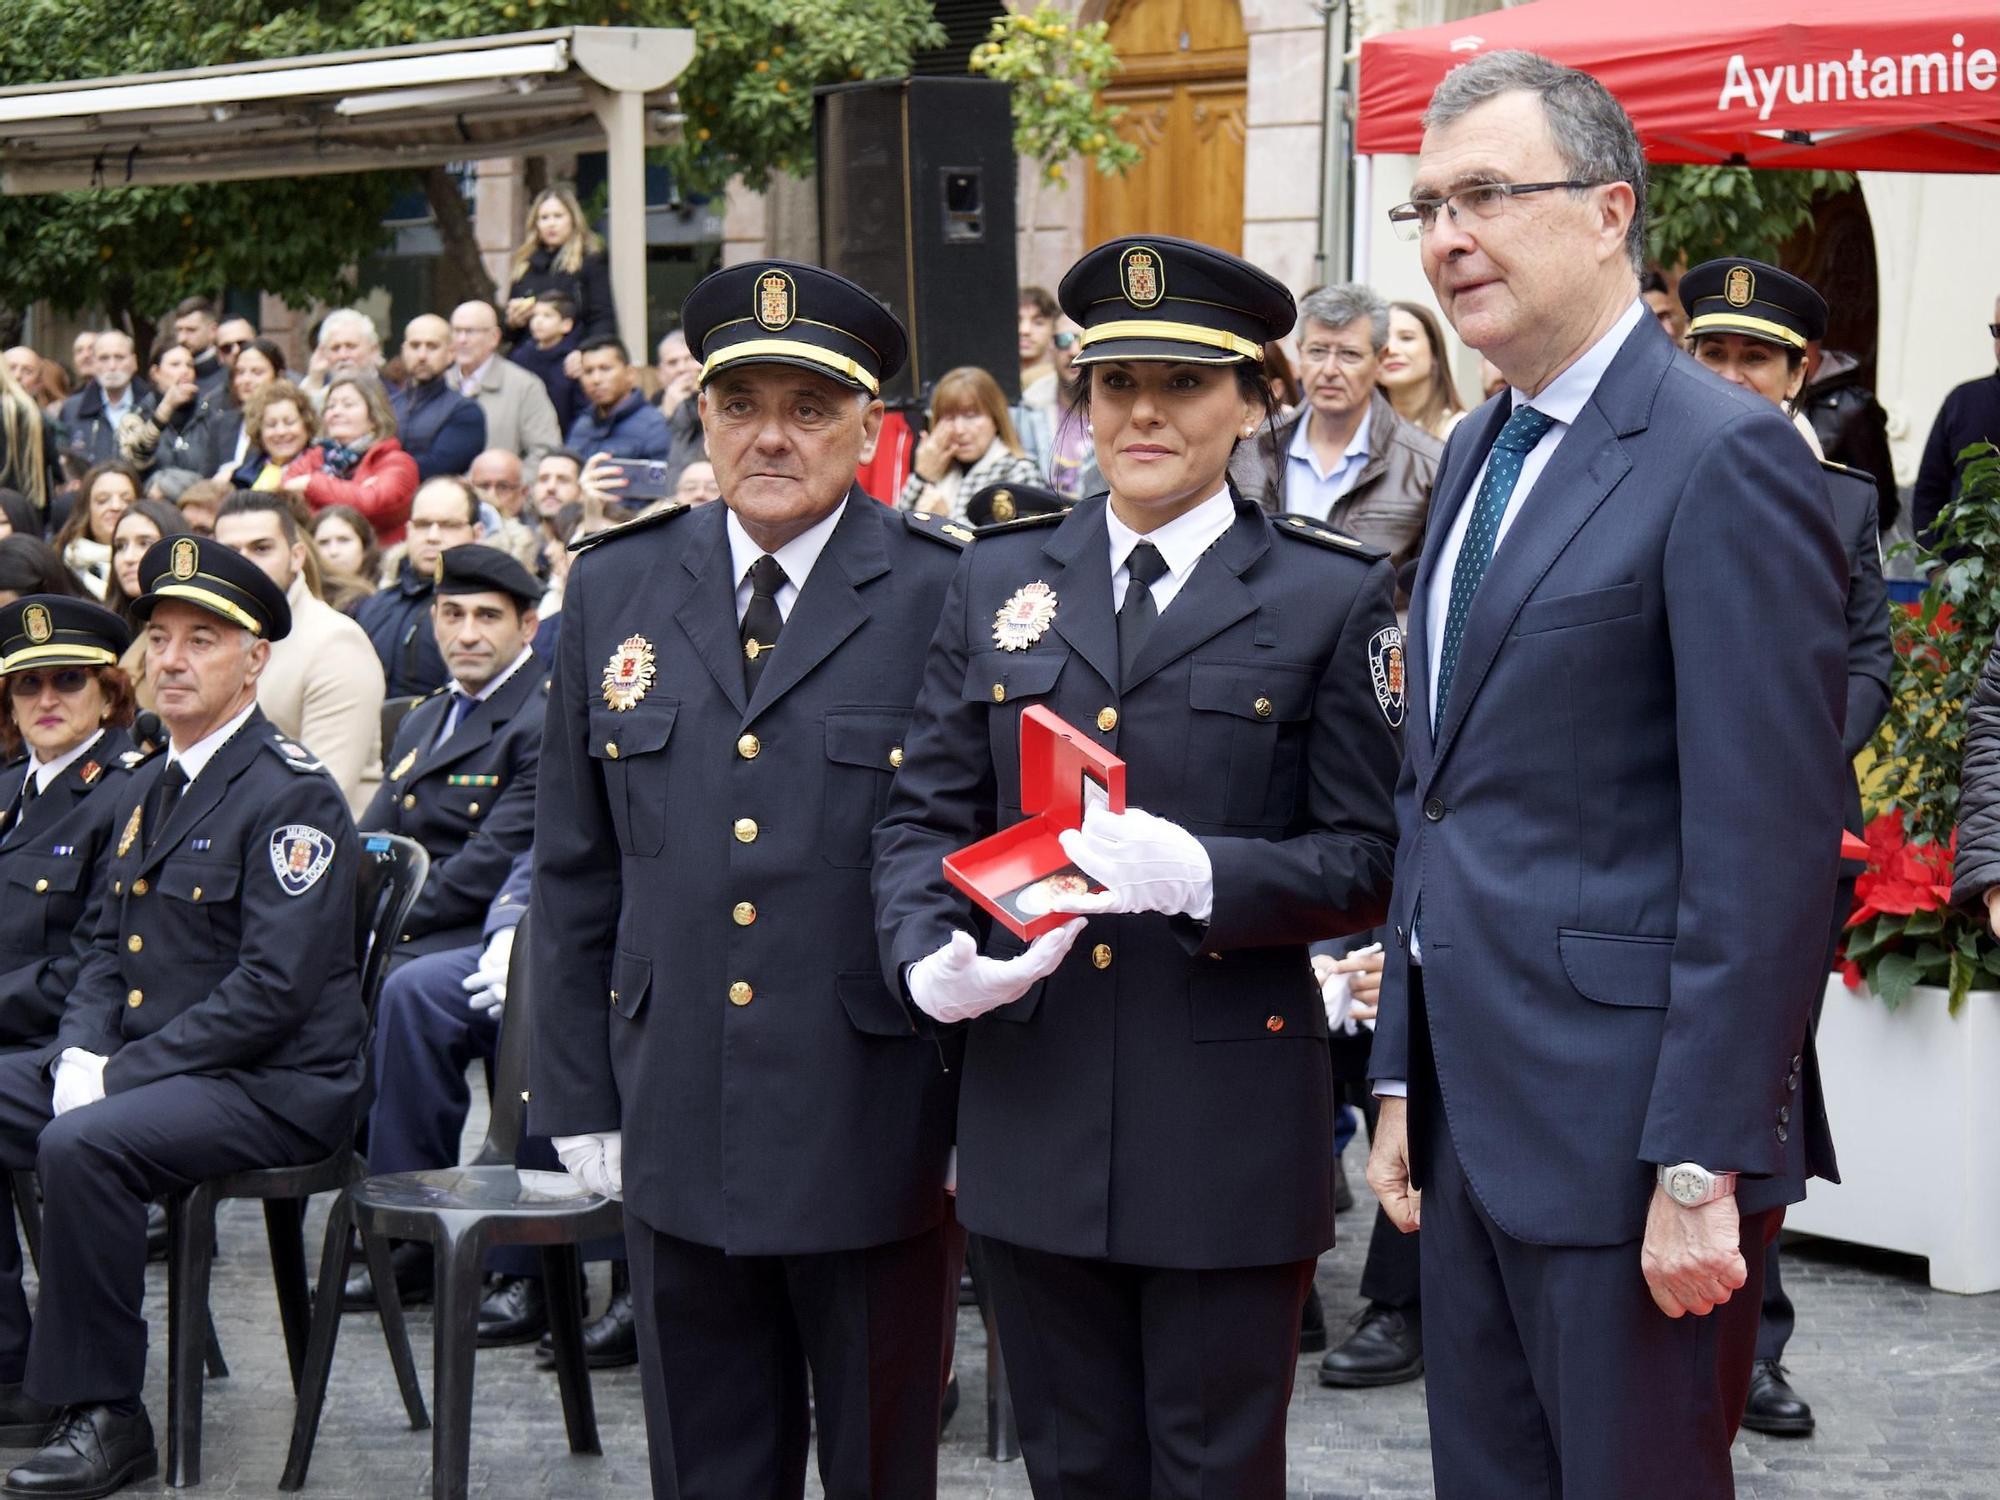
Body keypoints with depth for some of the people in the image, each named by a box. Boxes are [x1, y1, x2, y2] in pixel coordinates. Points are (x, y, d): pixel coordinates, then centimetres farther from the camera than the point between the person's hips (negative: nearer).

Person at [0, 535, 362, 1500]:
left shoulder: (290, 795, -13)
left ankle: (101, 1414, -19)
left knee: (84, 1145, -32)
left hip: (276, 1082, -9)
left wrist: (121, 1073, -22)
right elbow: (112, 949, 20)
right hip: (134, 1061, 9)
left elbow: (273, 987, -21)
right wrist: (79, 1052, -2)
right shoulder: (148, 790, 15)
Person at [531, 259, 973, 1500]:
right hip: (678, 1134, 4)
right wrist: (580, 1096, 9)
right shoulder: (615, 588, 7)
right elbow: (576, 872, 11)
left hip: (875, 1132, -3)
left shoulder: (949, 597, -6)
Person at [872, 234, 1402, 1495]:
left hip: (1230, 1124, -3)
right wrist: (926, 957, -10)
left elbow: (1369, 858, -3)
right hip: (1035, 1116, 3)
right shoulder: (1000, 581, 10)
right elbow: (926, 814, 10)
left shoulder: (1332, 596, 0)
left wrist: (1204, 876, -21)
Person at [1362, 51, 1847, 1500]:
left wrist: (1704, 1167, -20)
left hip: (1629, 1125, -8)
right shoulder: (1482, 453, 14)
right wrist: (1405, 1077, 16)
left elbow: (1770, 848, -18)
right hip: (1475, 1110, 8)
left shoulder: (1726, 458, -14)